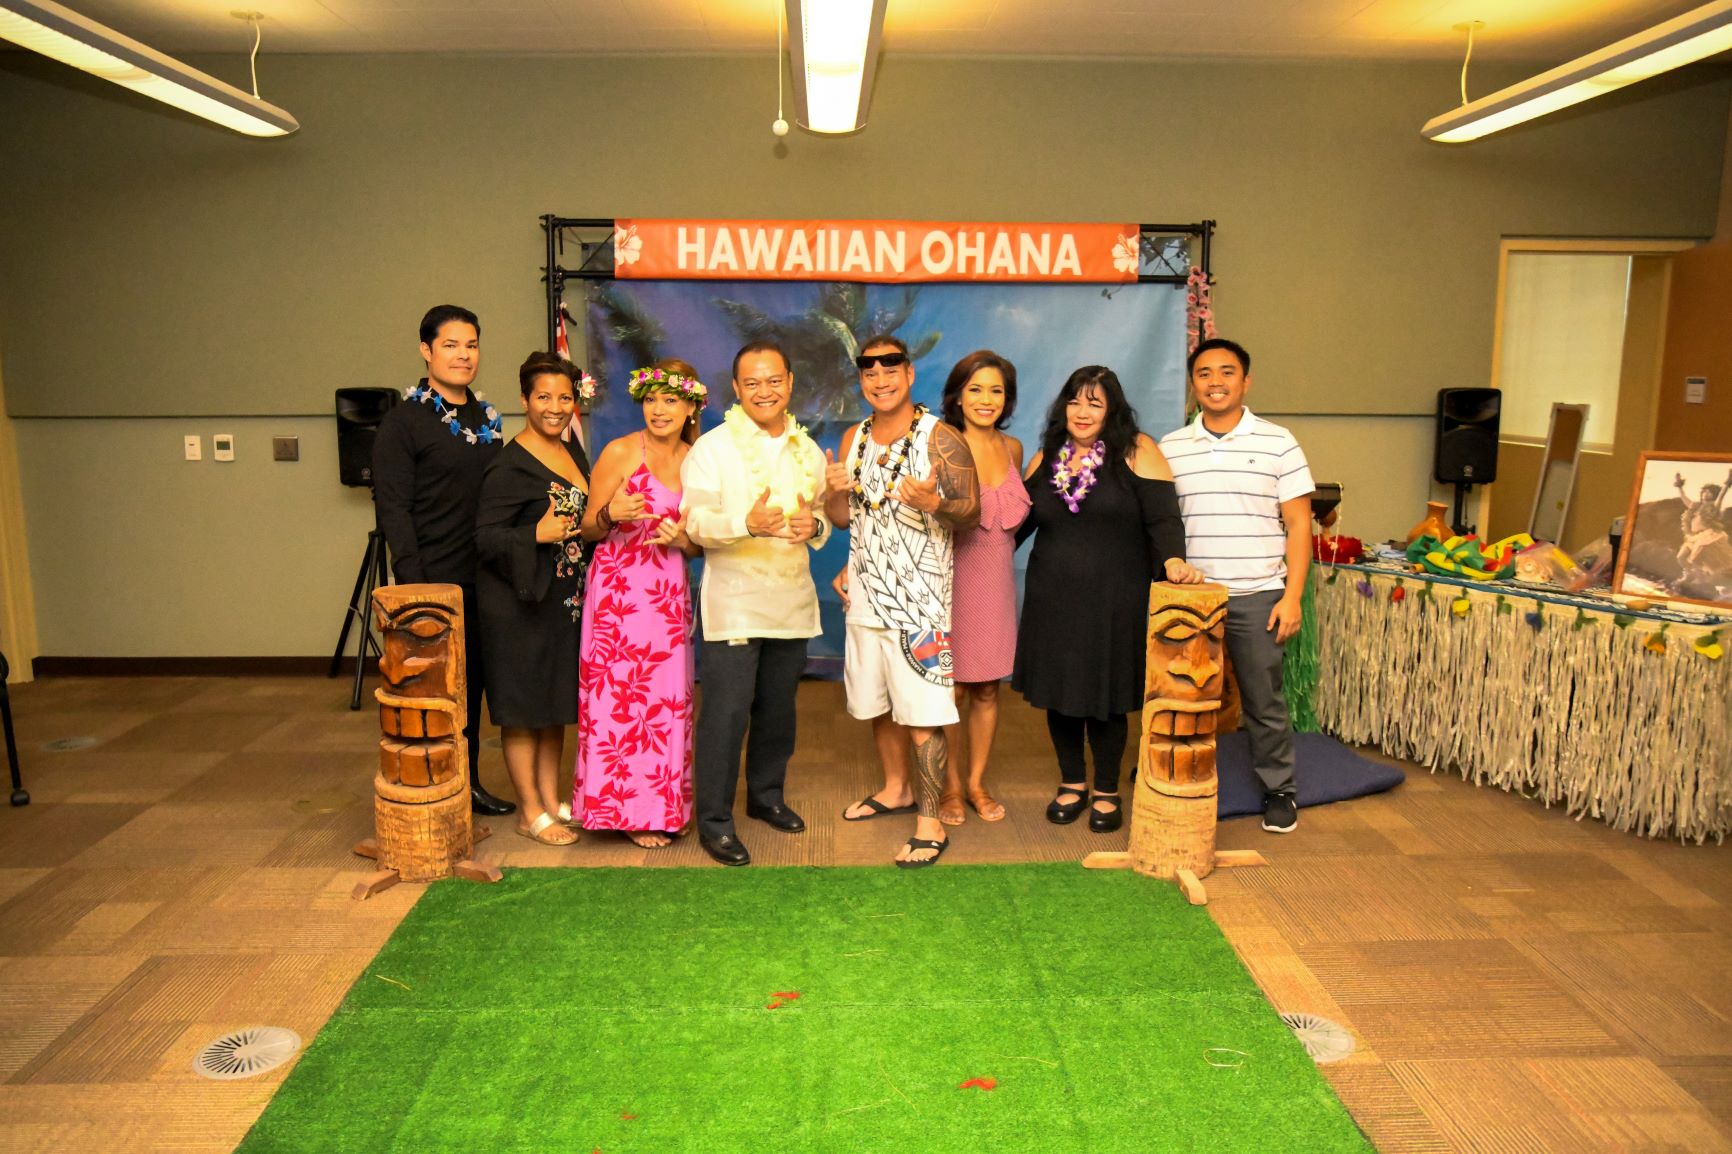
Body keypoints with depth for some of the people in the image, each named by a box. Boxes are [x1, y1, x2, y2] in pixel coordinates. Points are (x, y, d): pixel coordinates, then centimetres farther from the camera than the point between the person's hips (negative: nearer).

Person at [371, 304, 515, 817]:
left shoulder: (487, 417, 12)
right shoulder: (403, 422, -6)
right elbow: (392, 508, -12)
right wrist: (413, 583, -19)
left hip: (483, 580, 6)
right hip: (433, 582, -6)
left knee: (472, 679, 14)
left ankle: (468, 782, 27)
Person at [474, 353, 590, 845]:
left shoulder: (573, 450, 9)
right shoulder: (509, 466, -15)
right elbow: (485, 536, -16)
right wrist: (537, 536, -27)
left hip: (565, 598, 8)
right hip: (520, 602, -8)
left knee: (557, 701, 15)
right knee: (524, 706, 3)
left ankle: (550, 799, 27)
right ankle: (530, 813, 15)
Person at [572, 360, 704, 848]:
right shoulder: (620, 452, -5)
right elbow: (588, 529, -3)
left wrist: (681, 540, -6)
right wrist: (612, 515, -24)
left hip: (670, 593, 5)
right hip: (620, 591, -4)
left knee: (667, 698, 7)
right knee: (622, 696, -1)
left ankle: (661, 803, 21)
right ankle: (629, 810, 12)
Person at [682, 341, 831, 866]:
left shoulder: (808, 450, 12)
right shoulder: (712, 448, -5)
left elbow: (825, 517, 15)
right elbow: (696, 523, -14)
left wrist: (814, 525, -9)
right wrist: (748, 523, -32)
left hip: (792, 601, 5)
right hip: (733, 602, -5)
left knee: (779, 707, 14)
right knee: (726, 711, -5)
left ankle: (767, 794, 33)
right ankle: (714, 820, 7)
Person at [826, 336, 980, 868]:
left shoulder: (940, 438, -9)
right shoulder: (854, 439, 10)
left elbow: (972, 514, -11)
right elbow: (843, 518, 14)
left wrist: (934, 504, -31)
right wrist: (835, 491, -8)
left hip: (919, 602, -6)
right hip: (866, 598, 7)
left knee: (922, 715, -5)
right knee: (877, 706, 18)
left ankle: (929, 822, 6)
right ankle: (896, 789, 37)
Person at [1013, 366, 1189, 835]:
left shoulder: (1136, 451, -4)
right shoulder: (1046, 457, 9)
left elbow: (1162, 519, -10)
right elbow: (1019, 519, 15)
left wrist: (1173, 559, -28)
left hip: (1113, 601, -4)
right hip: (1052, 599, 4)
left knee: (1105, 695, 5)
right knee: (1057, 692, 9)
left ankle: (1107, 791, 24)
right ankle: (1072, 783, 29)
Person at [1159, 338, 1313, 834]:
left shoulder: (1278, 443, 1)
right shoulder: (1169, 448, 6)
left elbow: (1298, 524, -1)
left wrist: (1292, 597, -7)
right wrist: (1170, 566, -2)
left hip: (1257, 597, -2)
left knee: (1264, 701, 5)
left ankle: (1279, 790, 23)